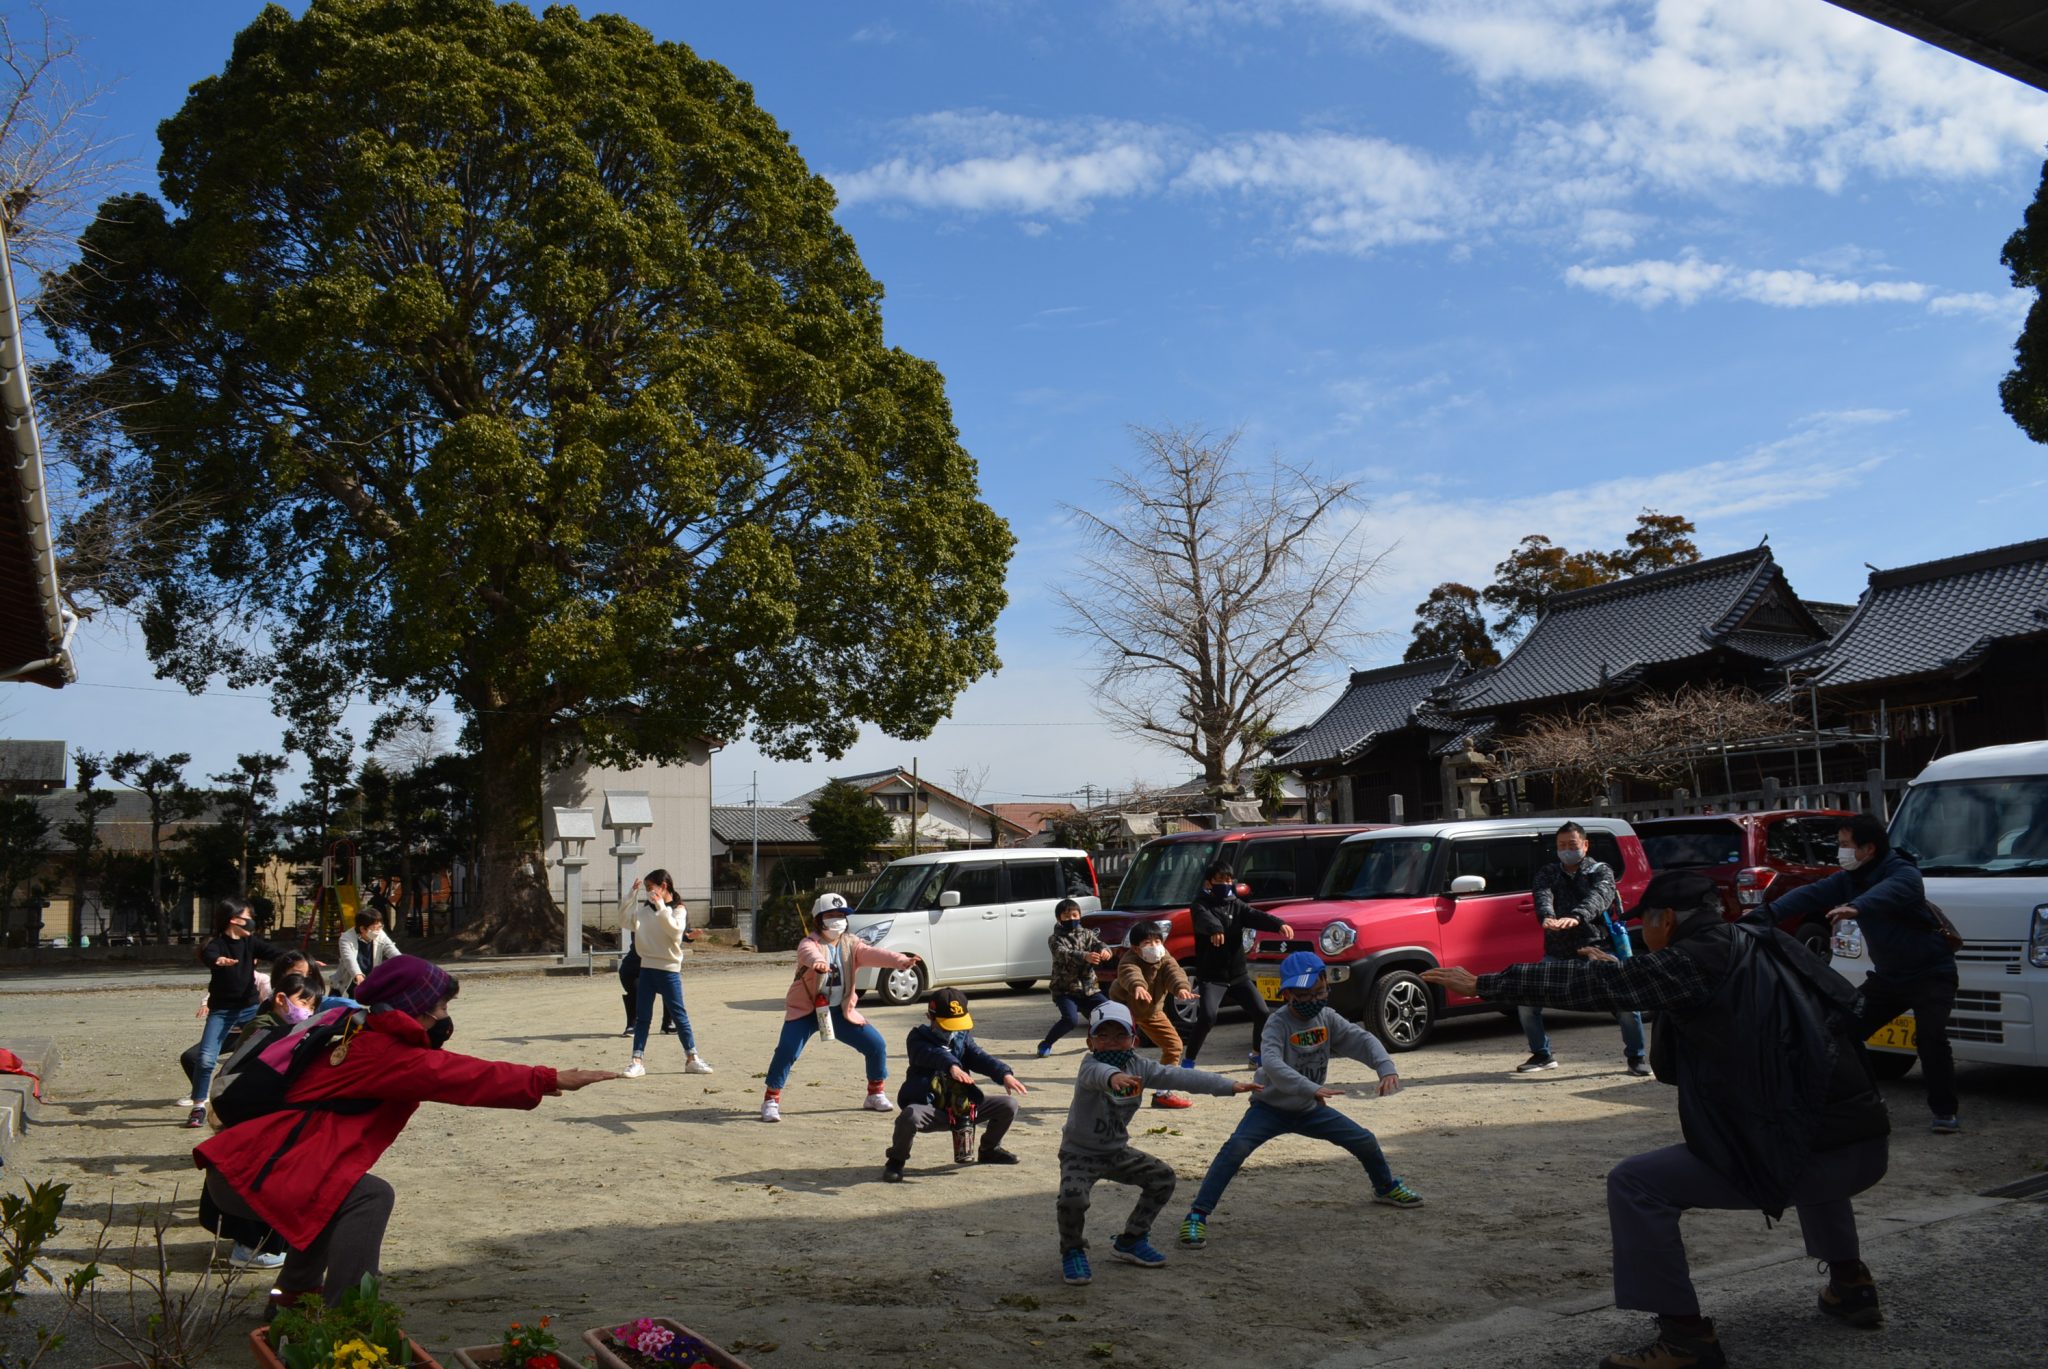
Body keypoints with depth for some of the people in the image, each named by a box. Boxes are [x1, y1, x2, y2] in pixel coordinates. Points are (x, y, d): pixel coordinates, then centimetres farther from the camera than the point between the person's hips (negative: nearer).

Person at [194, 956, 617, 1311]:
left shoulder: (364, 1038, 13)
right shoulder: (380, 1052, -16)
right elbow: (460, 1077, -19)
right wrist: (551, 1080, -17)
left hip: (243, 1160, 10)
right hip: (248, 1172, -10)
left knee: (348, 1194, 26)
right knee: (369, 1197, -18)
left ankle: (297, 1290, 30)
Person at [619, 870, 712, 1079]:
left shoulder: (678, 909, -4)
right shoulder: (643, 907, 9)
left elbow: (675, 931, -20)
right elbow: (622, 918, 5)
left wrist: (661, 907, -25)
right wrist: (631, 893, -2)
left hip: (669, 968, -4)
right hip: (647, 966, 4)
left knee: (678, 1014, 2)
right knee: (642, 1015, 3)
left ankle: (692, 1058, 12)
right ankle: (637, 1061, 7)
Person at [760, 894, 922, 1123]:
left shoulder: (850, 944, -4)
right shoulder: (809, 944, -18)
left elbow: (873, 954, -22)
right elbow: (809, 953, -43)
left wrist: (901, 960, -42)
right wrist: (818, 962, -69)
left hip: (840, 1011, 4)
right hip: (806, 1010, -4)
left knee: (877, 1045, -1)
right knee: (786, 1051, -24)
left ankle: (876, 1093, 19)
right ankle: (771, 1100, -6)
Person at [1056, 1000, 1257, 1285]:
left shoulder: (1139, 1066, -6)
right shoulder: (1090, 1064, -24)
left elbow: (1179, 1077, -12)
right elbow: (1097, 1073, -50)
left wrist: (1230, 1085, -20)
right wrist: (1114, 1077, -75)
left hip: (1116, 1150, 6)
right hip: (1080, 1152, -6)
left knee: (1163, 1177, 0)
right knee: (1072, 1197, -29)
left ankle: (1130, 1241, 19)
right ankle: (1072, 1250, 3)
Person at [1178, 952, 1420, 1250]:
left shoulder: (1328, 1018, -5)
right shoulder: (1278, 1023, -24)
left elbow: (1362, 1039, -13)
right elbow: (1272, 1064, -40)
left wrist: (1386, 1067, -33)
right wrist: (1312, 1089, -54)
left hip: (1310, 1109, 6)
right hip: (1271, 1107, -6)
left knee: (1365, 1141, 9)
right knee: (1236, 1147, -29)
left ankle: (1386, 1187, 42)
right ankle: (1197, 1215, -24)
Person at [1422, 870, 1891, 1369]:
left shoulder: (1697, 959, -9)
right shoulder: (1763, 946, 14)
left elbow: (1588, 984, -7)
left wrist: (1483, 985, -1)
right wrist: (1620, 971, 40)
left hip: (1809, 1155, -9)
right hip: (1867, 1148, 9)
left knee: (1635, 1184, -5)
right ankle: (1851, 1286, 40)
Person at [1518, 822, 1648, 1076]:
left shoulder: (1600, 871, 3)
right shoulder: (1547, 874, 10)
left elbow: (1600, 897, -20)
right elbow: (1543, 896, -13)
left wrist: (1577, 917, -41)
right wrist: (1547, 917, -38)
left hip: (1597, 950, -2)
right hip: (1558, 954, 3)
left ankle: (1634, 1057, 5)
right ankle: (1542, 1055, 13)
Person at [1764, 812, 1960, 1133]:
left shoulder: (1905, 874, -23)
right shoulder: (1848, 880, -1)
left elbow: (1887, 893, -47)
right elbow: (1809, 895, -14)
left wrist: (1855, 908, -68)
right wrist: (1766, 913, -29)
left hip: (1930, 974, -7)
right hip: (1887, 975, 7)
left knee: (1930, 1038, -21)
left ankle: (1946, 1110, -4)